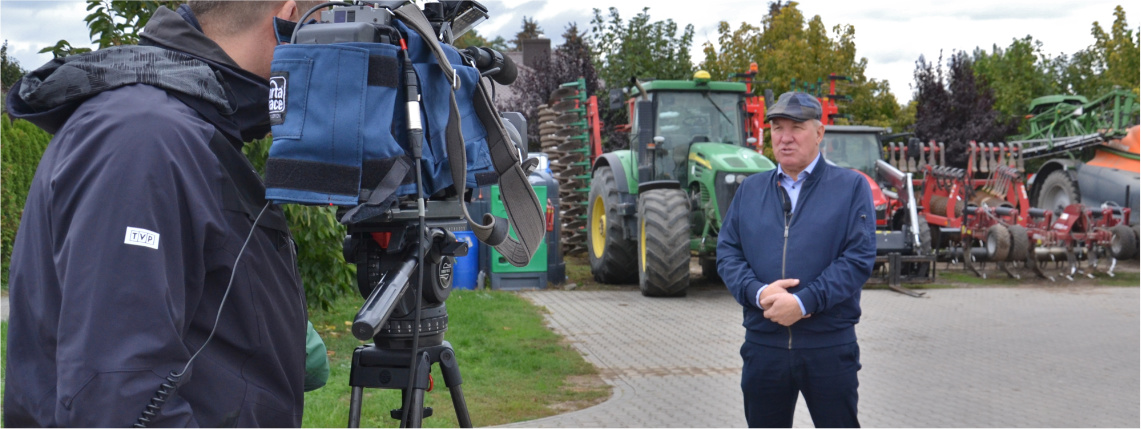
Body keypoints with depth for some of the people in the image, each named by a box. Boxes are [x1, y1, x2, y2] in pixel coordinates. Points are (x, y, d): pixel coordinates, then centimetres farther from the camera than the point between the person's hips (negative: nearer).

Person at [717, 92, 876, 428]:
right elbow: (727, 252, 6)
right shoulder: (750, 190, 12)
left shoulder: (851, 187, 1)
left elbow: (859, 257, -9)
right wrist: (757, 292, -14)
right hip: (763, 345, 3)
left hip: (829, 346, -3)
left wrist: (803, 302, -18)